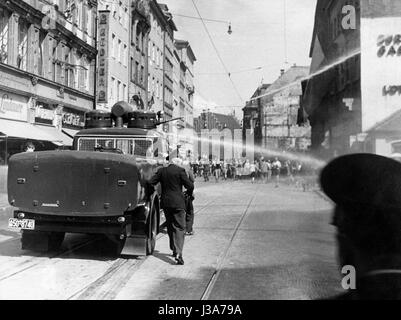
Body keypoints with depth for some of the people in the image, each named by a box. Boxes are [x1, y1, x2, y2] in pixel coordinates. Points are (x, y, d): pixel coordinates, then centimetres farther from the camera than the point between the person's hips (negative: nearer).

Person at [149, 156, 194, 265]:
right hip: (178, 202, -4)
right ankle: (178, 253, -16)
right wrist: (189, 193, 12)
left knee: (170, 227, 18)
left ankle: (174, 249, 29)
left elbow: (151, 182, 1)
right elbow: (190, 185, -9)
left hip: (165, 202, 4)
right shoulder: (180, 170, -6)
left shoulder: (161, 171, 5)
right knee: (180, 227, -3)